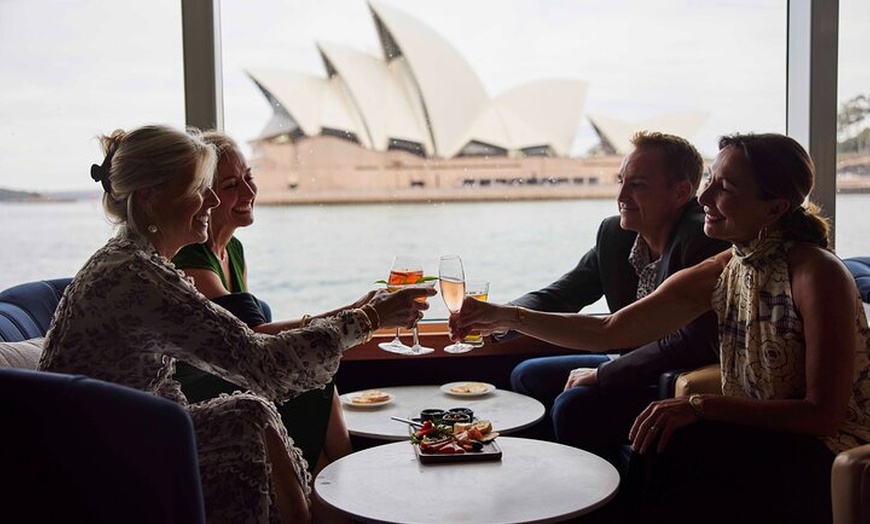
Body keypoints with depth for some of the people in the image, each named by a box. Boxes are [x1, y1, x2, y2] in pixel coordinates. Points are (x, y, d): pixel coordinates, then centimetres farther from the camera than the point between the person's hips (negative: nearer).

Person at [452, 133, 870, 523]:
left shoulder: (818, 274, -18)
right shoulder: (719, 274, 1)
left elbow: (823, 414, -21)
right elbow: (611, 330, 0)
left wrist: (702, 405, -29)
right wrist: (509, 317, -7)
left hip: (827, 464, -5)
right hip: (757, 446, 5)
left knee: (666, 449, -25)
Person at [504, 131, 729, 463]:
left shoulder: (704, 239, -24)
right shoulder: (614, 233, 0)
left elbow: (695, 340, -30)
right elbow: (562, 294, 7)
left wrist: (603, 374, -21)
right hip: (634, 362, 9)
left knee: (573, 405, -25)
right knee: (527, 377, 12)